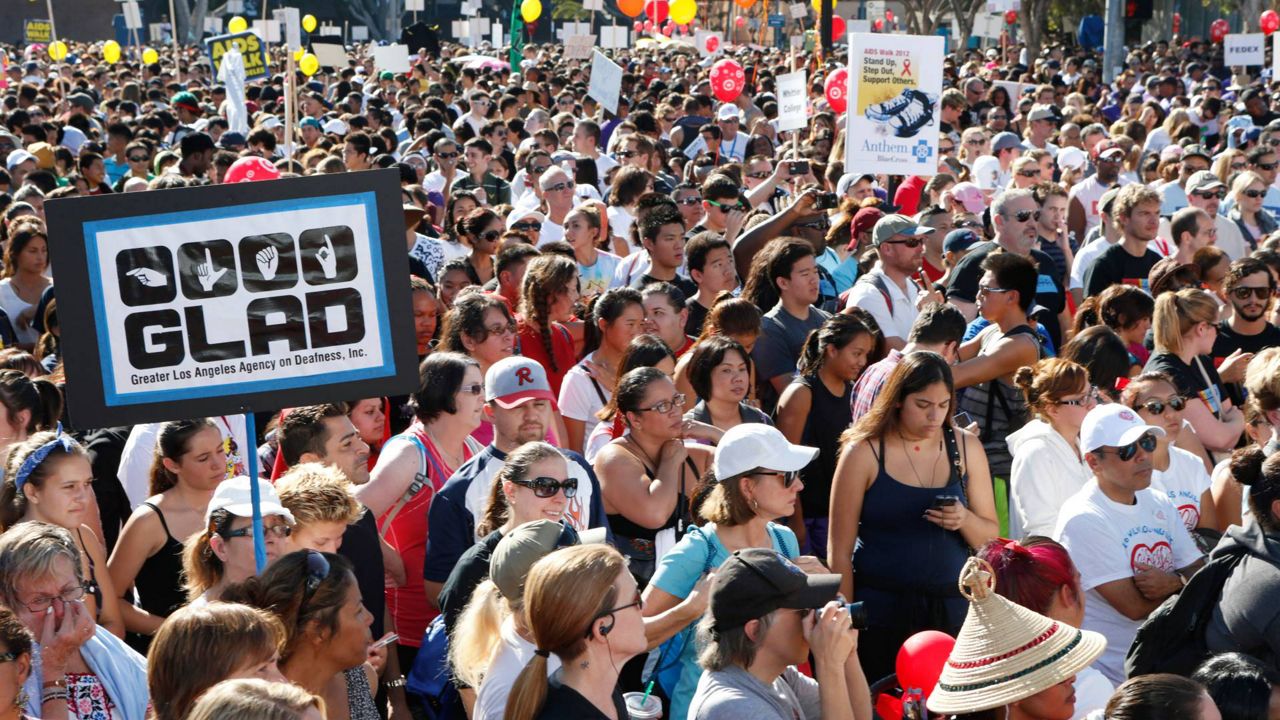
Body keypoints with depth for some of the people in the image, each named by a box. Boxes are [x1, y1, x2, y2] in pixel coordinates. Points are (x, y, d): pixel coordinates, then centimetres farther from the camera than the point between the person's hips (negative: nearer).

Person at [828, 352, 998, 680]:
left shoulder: (965, 447, 8)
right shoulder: (863, 452, -3)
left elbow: (991, 539, 11)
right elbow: (839, 550, -3)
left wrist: (965, 520, -11)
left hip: (952, 612, 3)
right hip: (881, 612, -3)